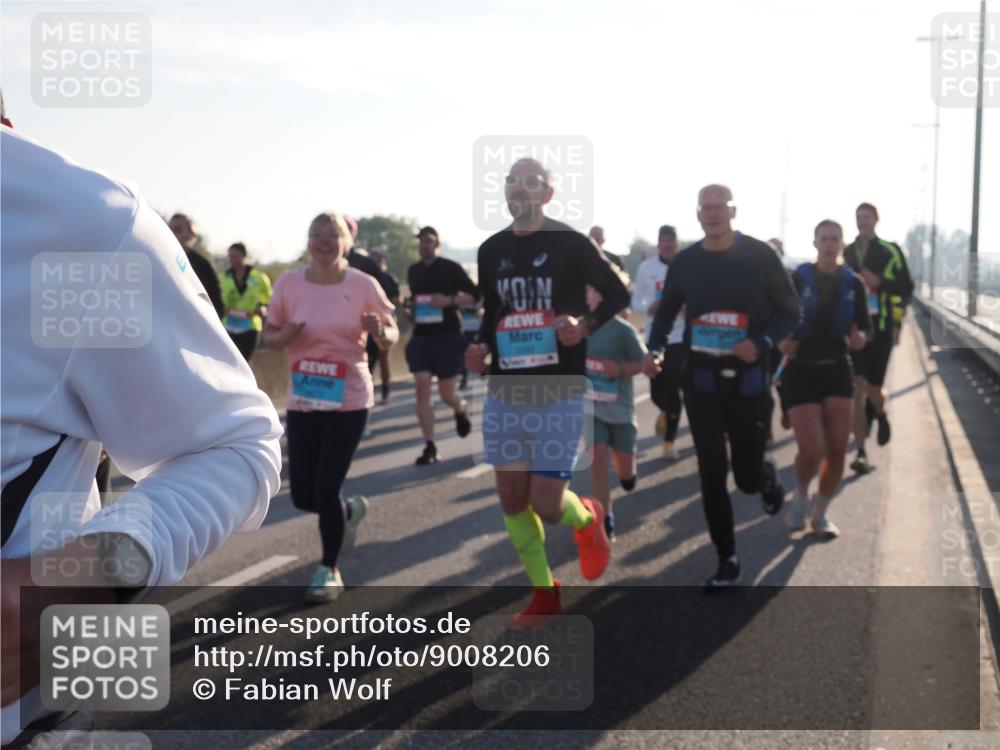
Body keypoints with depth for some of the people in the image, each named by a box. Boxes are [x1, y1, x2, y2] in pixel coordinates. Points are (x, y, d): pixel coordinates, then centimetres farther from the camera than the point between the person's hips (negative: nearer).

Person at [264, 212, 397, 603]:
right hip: (302, 401, 3)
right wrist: (283, 338, -15)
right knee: (302, 495, 6)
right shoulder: (288, 283, -2)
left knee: (326, 489, -5)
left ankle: (329, 571, 16)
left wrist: (381, 332, -23)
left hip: (349, 400, -3)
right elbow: (269, 333, 8)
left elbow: (391, 335, 0)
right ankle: (349, 510, 41)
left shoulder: (363, 285, -8)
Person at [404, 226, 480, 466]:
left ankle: (461, 410, 41)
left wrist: (450, 300, -19)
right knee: (422, 389, -9)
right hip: (420, 337, 4)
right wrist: (412, 313, 13)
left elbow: (474, 294, -6)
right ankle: (429, 447, -6)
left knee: (446, 394, 2)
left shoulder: (451, 268, -4)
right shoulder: (413, 271, 10)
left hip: (448, 337, -4)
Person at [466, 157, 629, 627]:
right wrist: (482, 349, 1)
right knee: (512, 501, 6)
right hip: (504, 394, 5)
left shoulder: (570, 244, -6)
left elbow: (618, 294, 2)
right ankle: (544, 593, 24)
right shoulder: (491, 250, 8)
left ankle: (587, 519, 28)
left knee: (547, 506, -8)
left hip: (559, 395, -5)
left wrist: (585, 324, -16)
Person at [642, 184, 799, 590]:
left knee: (748, 476, 4)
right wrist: (654, 350, -4)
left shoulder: (760, 255, -6)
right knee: (712, 473, -1)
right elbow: (666, 312, 14)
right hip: (701, 378, 2)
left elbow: (790, 312, -3)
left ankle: (768, 475, 43)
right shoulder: (685, 261, 2)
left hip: (747, 379, -2)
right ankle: (727, 561, 13)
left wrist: (761, 343, -20)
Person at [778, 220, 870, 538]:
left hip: (838, 371, 3)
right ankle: (800, 495, 20)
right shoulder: (797, 279, -5)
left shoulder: (853, 283, 4)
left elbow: (865, 325, 9)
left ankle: (820, 513, 21)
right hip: (801, 371, -3)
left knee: (837, 450, 1)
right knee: (811, 450, -13)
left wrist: (860, 338, -13)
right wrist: (781, 342, -23)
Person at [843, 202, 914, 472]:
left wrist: (879, 281, -13)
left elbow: (906, 288, 1)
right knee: (857, 389, -7)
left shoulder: (890, 251, 1)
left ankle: (880, 415, 40)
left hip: (881, 327, -2)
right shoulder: (846, 253, 10)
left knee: (873, 388, 2)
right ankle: (861, 453, -5)